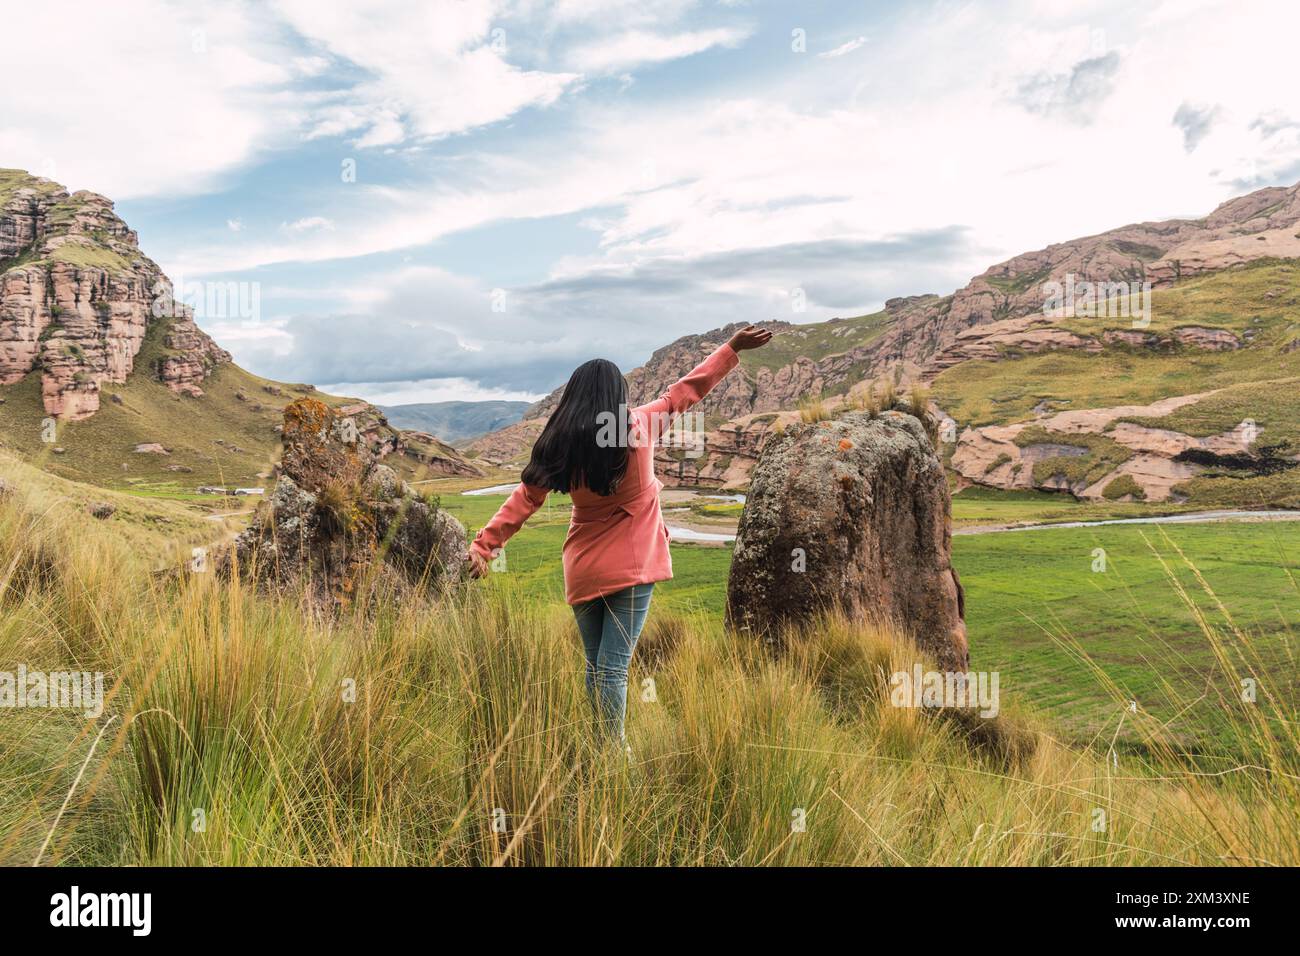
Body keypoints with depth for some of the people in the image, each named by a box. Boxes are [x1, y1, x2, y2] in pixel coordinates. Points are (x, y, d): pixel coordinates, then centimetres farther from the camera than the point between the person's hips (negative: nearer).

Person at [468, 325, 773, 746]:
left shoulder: (560, 446, -3)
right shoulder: (639, 426, -7)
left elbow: (524, 500, -4)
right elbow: (686, 390, 4)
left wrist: (484, 544, 1)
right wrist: (732, 348, 15)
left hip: (582, 571, 3)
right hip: (631, 566, -2)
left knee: (596, 665, 15)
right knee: (613, 668, -3)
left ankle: (605, 747, 21)